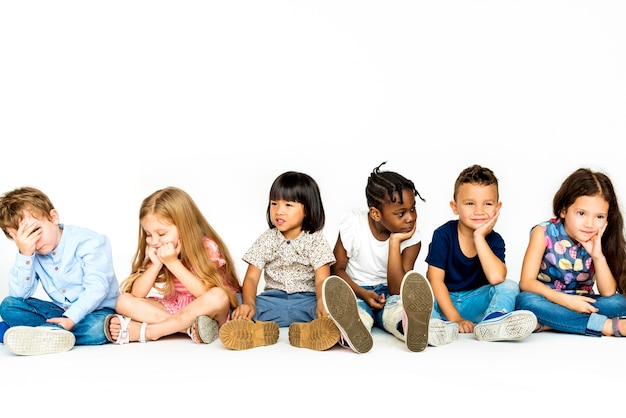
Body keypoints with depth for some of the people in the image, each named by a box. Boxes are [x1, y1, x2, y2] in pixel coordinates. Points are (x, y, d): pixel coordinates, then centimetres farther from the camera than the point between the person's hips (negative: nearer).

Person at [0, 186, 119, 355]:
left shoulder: (89, 242, -14)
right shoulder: (30, 253, 1)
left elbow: (96, 288, -23)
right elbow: (18, 295, -10)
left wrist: (70, 318, -35)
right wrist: (24, 254, -21)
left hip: (95, 311, -5)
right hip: (60, 310, 5)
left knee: (97, 328, -39)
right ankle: (54, 332, -28)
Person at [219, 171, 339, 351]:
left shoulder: (315, 240, 3)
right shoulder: (266, 240, 9)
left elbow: (322, 280, -9)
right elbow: (251, 277, 0)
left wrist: (322, 302, -33)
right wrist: (249, 303, -23)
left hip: (306, 300, -2)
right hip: (272, 300, 2)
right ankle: (260, 329, -50)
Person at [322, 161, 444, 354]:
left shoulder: (412, 239, -7)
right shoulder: (353, 223, -7)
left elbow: (398, 291, -14)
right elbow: (337, 269, -3)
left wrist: (395, 242, -20)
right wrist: (362, 293, -22)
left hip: (387, 296, 1)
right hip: (356, 293, -1)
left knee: (399, 301, -36)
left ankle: (411, 325, -70)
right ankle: (352, 331, -71)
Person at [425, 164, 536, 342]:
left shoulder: (494, 240, -4)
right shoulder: (443, 235, -8)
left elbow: (496, 278, -24)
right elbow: (435, 280, -14)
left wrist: (479, 237, -22)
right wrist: (455, 319, -24)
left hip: (475, 304, 2)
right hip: (444, 302, -2)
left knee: (510, 287, -18)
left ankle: (492, 322, -46)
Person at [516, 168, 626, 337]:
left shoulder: (598, 242, -4)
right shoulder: (544, 233, -10)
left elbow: (608, 293, -9)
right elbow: (527, 282, -16)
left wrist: (598, 256, -22)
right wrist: (566, 300, -27)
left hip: (582, 304, 2)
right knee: (526, 300, -35)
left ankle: (545, 324, -30)